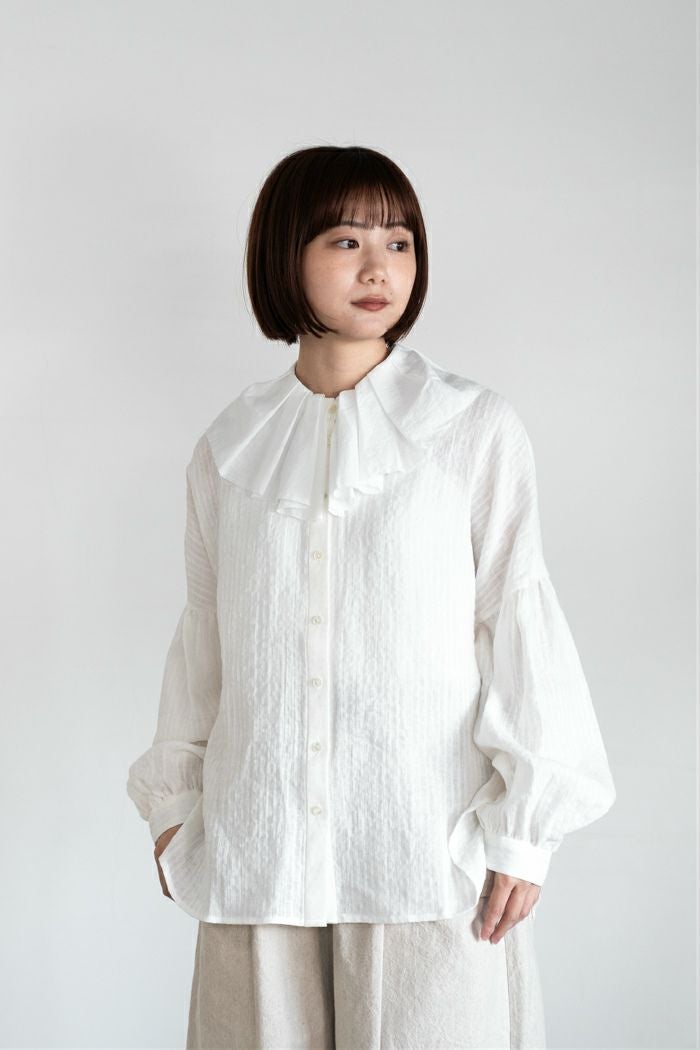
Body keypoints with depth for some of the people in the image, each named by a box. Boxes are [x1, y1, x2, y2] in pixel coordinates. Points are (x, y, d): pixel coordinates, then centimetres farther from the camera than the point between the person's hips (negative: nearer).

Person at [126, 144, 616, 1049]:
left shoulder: (476, 429, -2)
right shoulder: (230, 446, 7)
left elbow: (520, 625, -3)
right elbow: (202, 635, 14)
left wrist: (525, 829, -5)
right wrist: (172, 798, 16)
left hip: (428, 840, -2)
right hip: (258, 843, 3)